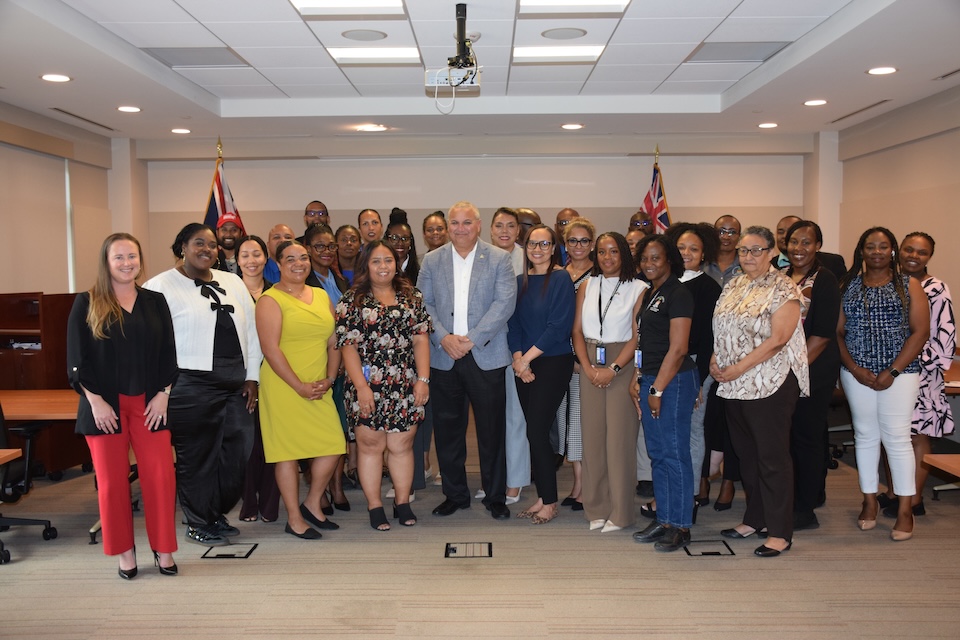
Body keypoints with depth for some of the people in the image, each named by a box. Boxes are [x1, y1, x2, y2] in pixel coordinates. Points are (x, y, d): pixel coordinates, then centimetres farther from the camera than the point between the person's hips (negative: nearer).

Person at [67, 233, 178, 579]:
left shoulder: (155, 301, 7)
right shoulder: (87, 303, 1)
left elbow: (168, 353, 7)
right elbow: (77, 359, -2)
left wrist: (163, 395, -3)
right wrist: (95, 401, -10)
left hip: (150, 403, 1)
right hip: (104, 405, -1)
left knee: (160, 476, -1)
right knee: (112, 480, 5)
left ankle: (163, 549, 13)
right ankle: (125, 551, 20)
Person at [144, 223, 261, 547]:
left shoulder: (233, 283, 15)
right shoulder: (162, 286, -2)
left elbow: (251, 331, 14)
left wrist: (252, 376, 8)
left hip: (236, 384, 6)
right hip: (191, 385, -6)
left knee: (238, 452, 8)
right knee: (197, 455, 3)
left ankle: (216, 514, 29)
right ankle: (198, 524, 21)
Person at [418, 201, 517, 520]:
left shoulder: (498, 259, 2)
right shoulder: (431, 260, 10)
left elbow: (505, 302, -7)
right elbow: (423, 304, 5)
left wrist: (471, 338, -14)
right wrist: (443, 338, -11)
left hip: (486, 357, -2)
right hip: (443, 358, 2)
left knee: (492, 431, 5)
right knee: (447, 430, 8)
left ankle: (495, 496, 20)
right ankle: (454, 494, 24)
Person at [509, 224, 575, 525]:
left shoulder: (561, 279, -7)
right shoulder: (521, 282, 11)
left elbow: (559, 327, -14)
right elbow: (514, 323, 9)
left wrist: (527, 357, -12)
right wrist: (518, 359, -5)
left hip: (552, 364, -6)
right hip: (524, 367, 6)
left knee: (537, 432, -6)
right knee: (535, 433, 8)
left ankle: (549, 502, 8)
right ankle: (542, 497, 20)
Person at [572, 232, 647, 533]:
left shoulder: (638, 289, -1)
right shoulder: (587, 287, 11)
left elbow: (637, 336, -7)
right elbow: (577, 330, 8)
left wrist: (613, 369, -15)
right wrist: (587, 367, -5)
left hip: (623, 364, -4)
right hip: (590, 365, 4)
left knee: (620, 435, -3)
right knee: (592, 433, 5)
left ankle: (620, 512, 7)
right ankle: (596, 508, 16)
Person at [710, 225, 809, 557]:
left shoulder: (782, 288, -9)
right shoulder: (733, 286, 13)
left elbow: (777, 339, -17)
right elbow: (721, 331, 19)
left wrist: (738, 369, -18)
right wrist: (715, 359, 1)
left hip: (771, 384, -7)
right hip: (734, 386, 7)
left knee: (772, 456, -2)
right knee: (746, 453, 15)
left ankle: (780, 532, 8)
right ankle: (754, 519, 28)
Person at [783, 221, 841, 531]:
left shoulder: (824, 280, -8)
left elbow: (823, 334, -14)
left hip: (813, 372, -6)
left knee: (806, 437, 0)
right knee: (788, 436, 11)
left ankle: (804, 510, 10)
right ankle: (814, 493, 28)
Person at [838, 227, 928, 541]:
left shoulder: (909, 285, 3)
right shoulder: (848, 286, 7)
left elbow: (921, 332, -4)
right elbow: (838, 332, 4)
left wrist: (892, 372, -11)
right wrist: (855, 368, -9)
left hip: (899, 373, -2)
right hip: (856, 374, 2)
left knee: (896, 438, -3)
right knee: (865, 436, 9)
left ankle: (905, 510, 8)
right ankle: (870, 502, 20)